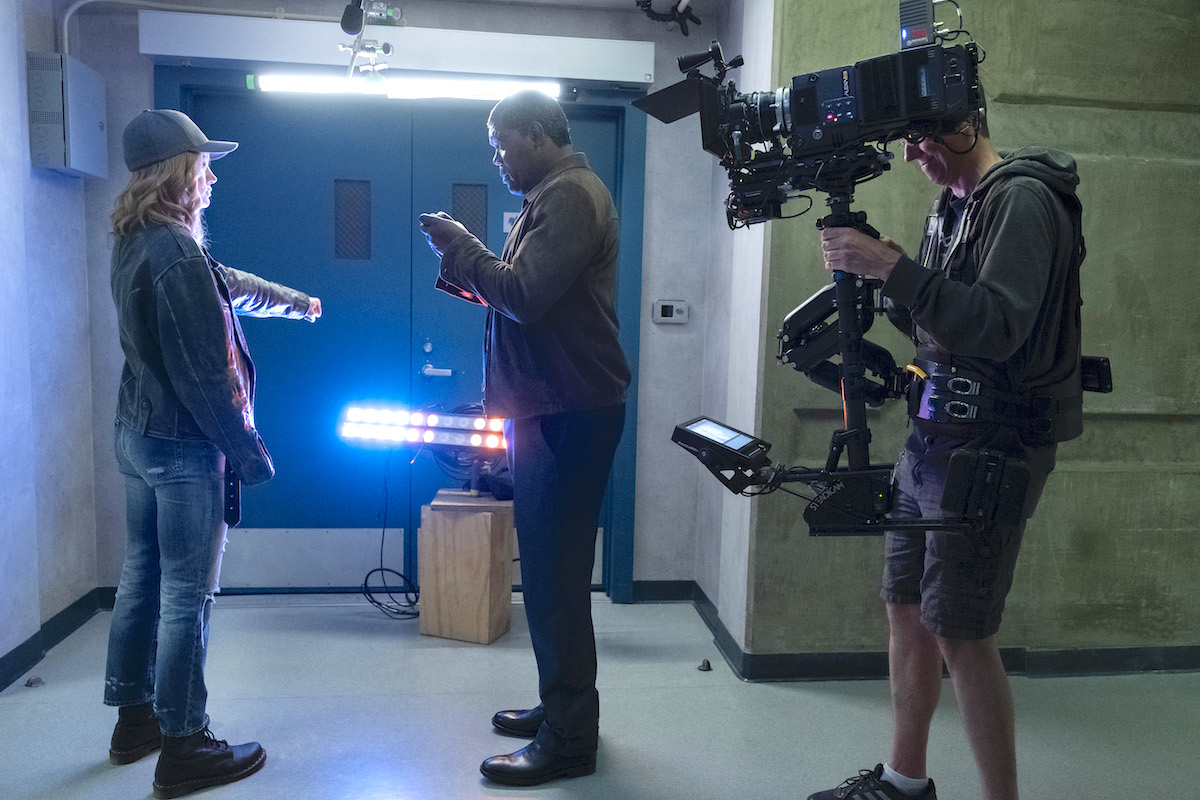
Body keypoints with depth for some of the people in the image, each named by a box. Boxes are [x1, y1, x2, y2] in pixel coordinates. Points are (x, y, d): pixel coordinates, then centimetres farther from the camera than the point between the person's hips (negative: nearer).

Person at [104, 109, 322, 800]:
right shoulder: (177, 256, -22)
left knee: (143, 575, 18)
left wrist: (294, 301, 34)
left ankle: (135, 717, 34)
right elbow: (204, 378, -23)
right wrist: (249, 451, -15)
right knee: (187, 595, 0)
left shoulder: (137, 243, 8)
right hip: (185, 446, -10)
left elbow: (226, 284, 23)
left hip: (138, 433, 10)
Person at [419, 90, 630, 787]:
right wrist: (465, 262, 5)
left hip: (568, 414, -11)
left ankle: (568, 741, 5)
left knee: (555, 573, -6)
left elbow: (524, 295, -22)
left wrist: (460, 247, -9)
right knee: (550, 566, 16)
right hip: (549, 409, 11)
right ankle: (562, 706, 30)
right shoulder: (555, 194, 21)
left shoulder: (571, 195, -12)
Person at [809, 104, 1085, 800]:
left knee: (960, 633, -4)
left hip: (990, 446, -9)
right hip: (933, 435, 9)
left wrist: (893, 267, -25)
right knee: (907, 609, 13)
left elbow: (998, 328, -23)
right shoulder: (953, 205, 16)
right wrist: (882, 275, 2)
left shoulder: (1022, 197, -11)